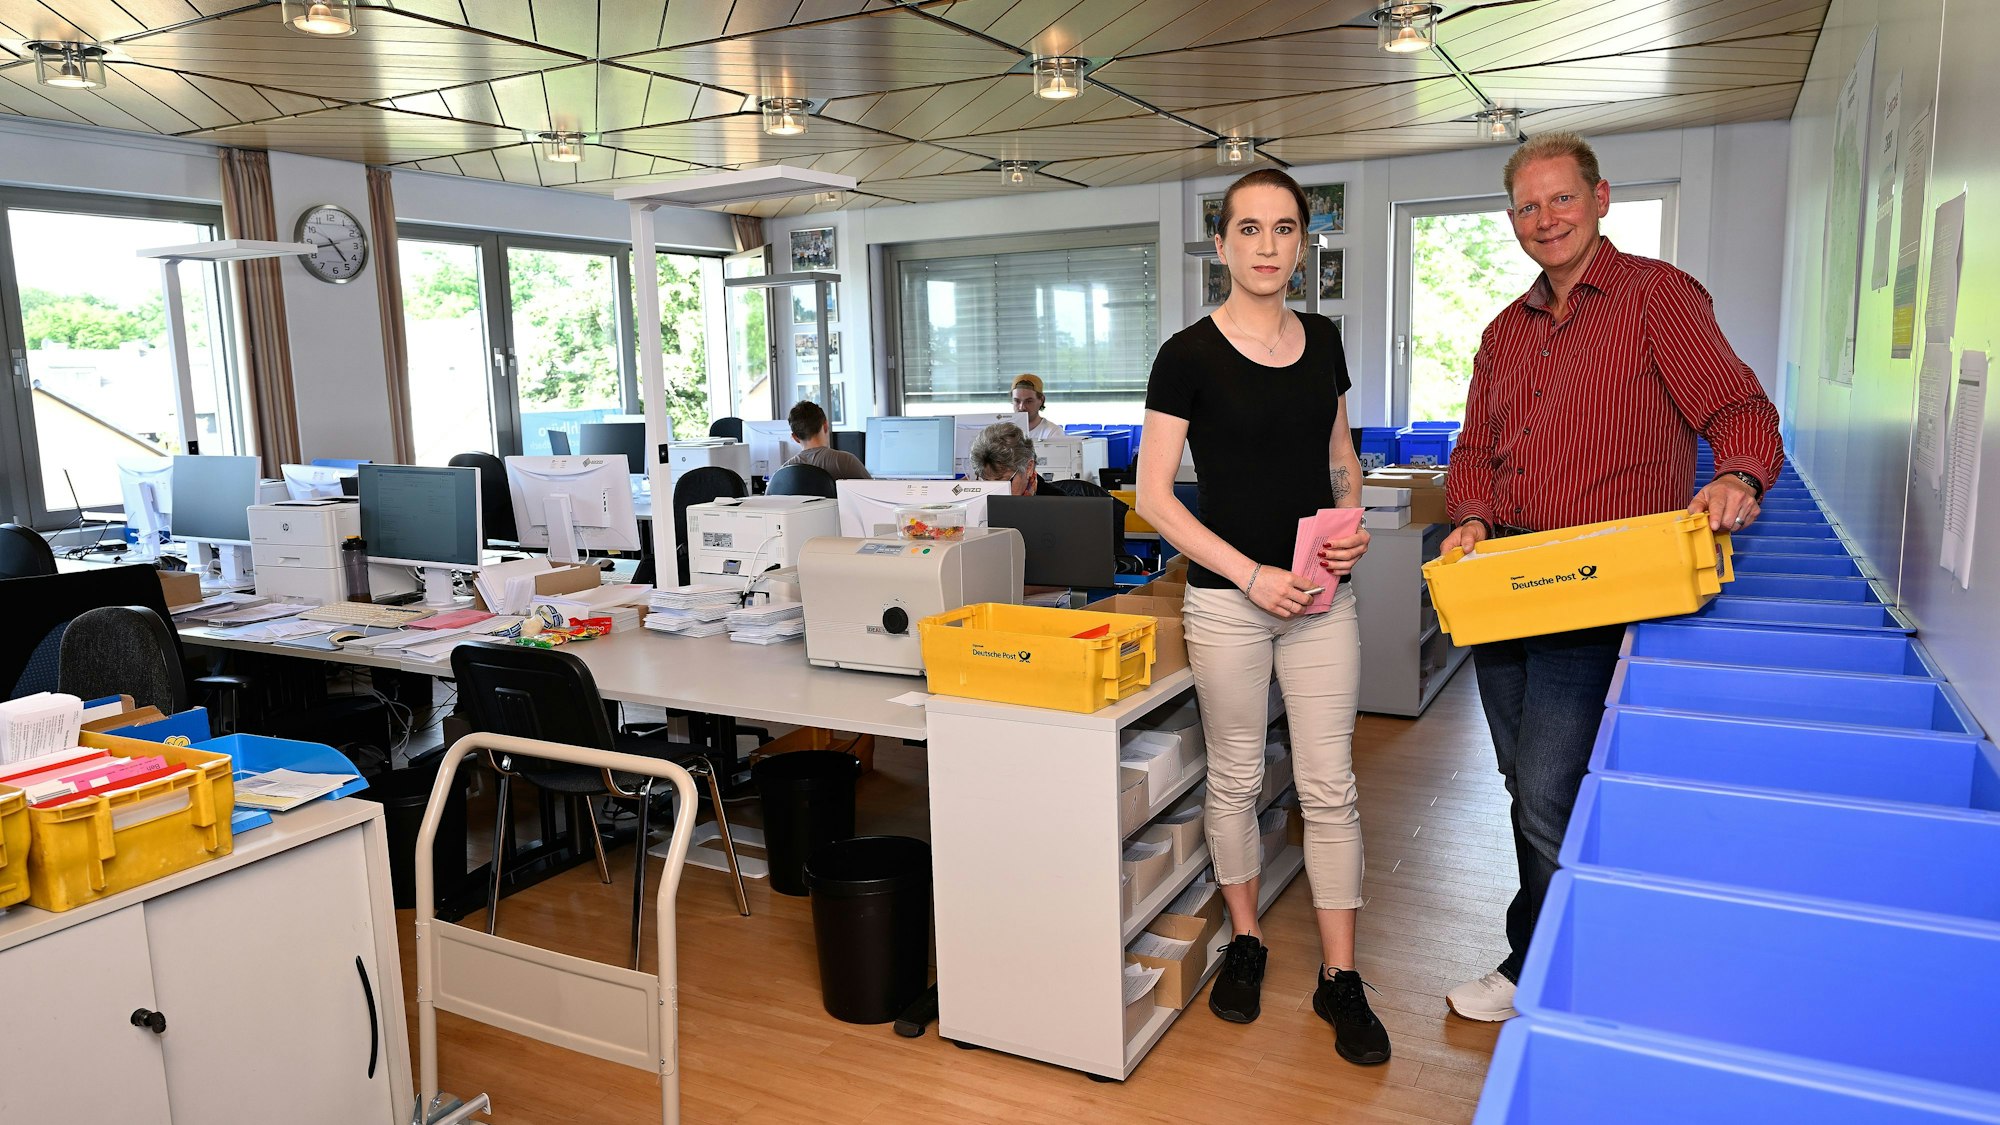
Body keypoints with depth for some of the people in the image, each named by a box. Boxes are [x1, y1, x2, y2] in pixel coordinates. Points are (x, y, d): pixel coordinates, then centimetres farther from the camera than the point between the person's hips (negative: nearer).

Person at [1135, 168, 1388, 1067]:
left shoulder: (1322, 342, 7)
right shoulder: (1189, 354, -7)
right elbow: (1153, 496, -10)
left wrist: (1352, 521, -2)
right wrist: (1250, 573, -15)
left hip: (1321, 595, 4)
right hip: (1228, 596, -3)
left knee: (1330, 784, 6)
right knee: (1235, 777, 10)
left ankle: (1339, 977, 18)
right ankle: (1243, 941, 31)